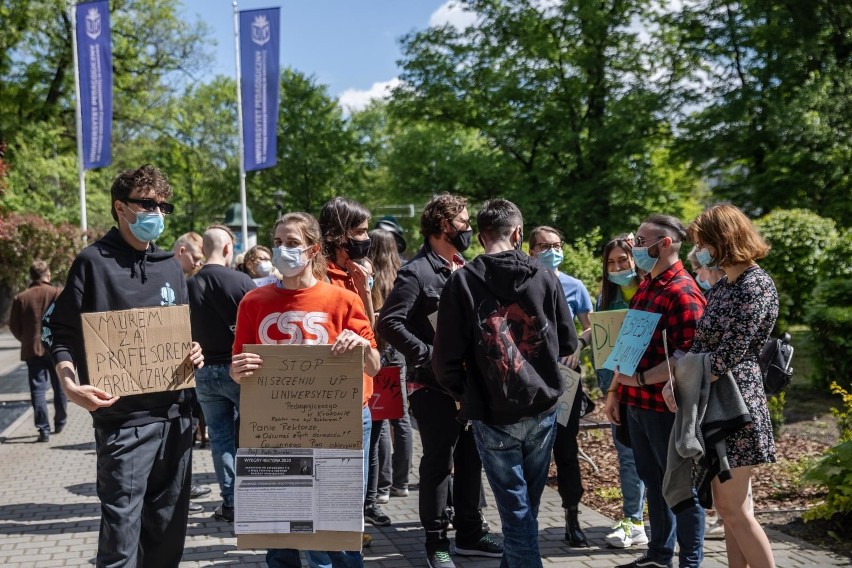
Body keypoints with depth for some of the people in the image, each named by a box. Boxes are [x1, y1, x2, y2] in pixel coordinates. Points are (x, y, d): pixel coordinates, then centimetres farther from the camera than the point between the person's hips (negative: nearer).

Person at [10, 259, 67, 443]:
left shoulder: (21, 298, 0)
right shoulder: (57, 294, -6)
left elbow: (14, 326, 1)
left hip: (32, 350, 1)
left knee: (38, 389, 2)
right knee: (60, 387, 15)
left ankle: (43, 429, -5)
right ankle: (60, 424, 26)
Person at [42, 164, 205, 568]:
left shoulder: (171, 266, 13)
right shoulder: (94, 262, -3)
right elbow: (59, 331, -4)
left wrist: (195, 353, 0)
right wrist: (71, 385, -19)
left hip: (176, 413, 6)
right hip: (123, 417, -5)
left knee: (168, 527, 13)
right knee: (122, 529, -4)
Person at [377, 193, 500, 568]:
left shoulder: (465, 270, 12)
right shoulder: (416, 272, -12)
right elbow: (389, 323, -19)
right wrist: (428, 356, -21)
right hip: (433, 385, -7)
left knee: (470, 459, 14)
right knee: (438, 463, 1)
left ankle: (469, 533, 27)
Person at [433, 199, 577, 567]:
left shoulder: (462, 281, -8)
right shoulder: (545, 276, -1)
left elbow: (446, 358, -10)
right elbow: (568, 343, 7)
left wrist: (463, 395, 8)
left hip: (492, 415, -3)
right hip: (542, 409, 3)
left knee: (515, 510, 5)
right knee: (527, 505, 18)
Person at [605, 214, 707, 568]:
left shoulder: (683, 292, -15)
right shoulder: (644, 287, 13)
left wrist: (642, 378, -21)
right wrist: (615, 391, 15)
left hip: (667, 406, -9)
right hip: (636, 403, 9)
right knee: (653, 481, 18)